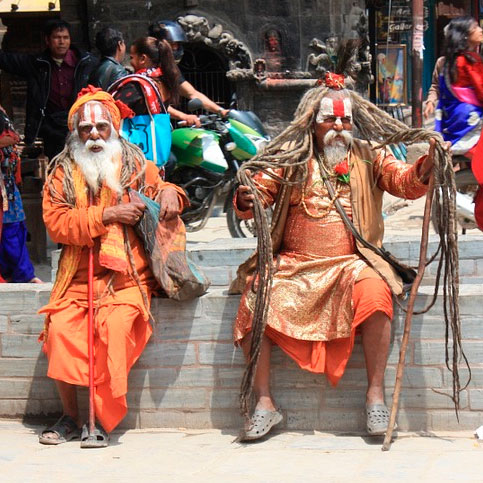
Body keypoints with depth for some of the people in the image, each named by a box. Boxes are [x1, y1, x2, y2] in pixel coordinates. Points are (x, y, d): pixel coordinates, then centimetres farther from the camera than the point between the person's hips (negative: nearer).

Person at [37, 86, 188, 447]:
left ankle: (104, 420, -18)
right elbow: (56, 223, -3)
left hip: (127, 275, -1)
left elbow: (161, 189, 24)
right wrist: (108, 216, -13)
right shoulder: (63, 171, 9)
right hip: (78, 276, 1)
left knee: (115, 325, -28)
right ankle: (71, 418, -7)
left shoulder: (136, 165, 11)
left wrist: (169, 192, -2)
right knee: (60, 327, -23)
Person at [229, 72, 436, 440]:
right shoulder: (291, 159, 10)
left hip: (350, 262, -1)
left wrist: (426, 166, -24)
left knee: (374, 290, -33)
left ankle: (375, 393, -23)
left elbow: (406, 183, -2)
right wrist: (246, 200, -21)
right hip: (293, 264, 1)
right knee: (254, 296, -24)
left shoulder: (369, 157, 10)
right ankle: (264, 403, -16)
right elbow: (261, 189, 3)